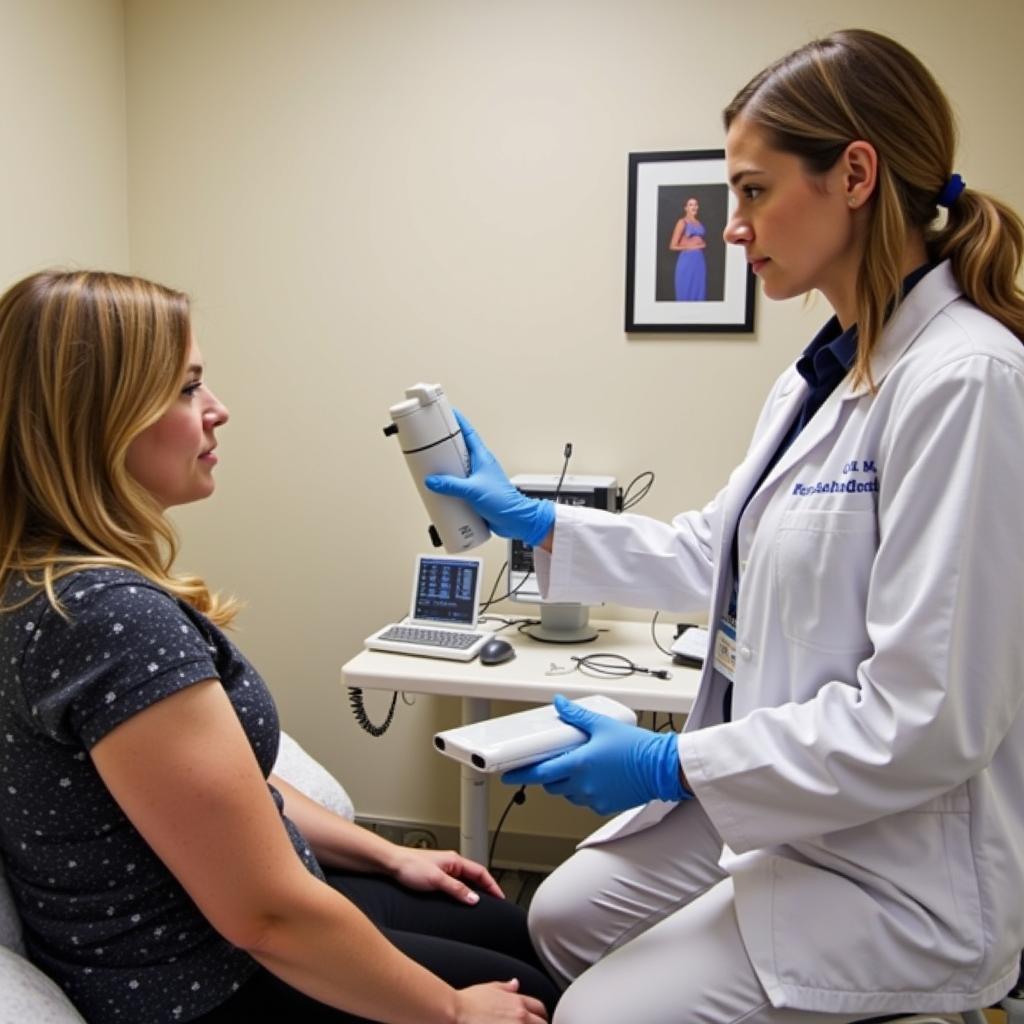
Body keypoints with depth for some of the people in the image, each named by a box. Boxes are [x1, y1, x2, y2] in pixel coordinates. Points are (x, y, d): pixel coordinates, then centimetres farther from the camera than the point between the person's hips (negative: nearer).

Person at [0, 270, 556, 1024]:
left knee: (512, 931, 22)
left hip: (198, 936, 9)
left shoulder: (79, 579, 1)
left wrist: (386, 855, 11)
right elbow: (270, 916, -28)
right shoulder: (112, 616, -31)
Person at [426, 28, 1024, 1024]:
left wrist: (674, 764, -20)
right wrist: (530, 519, 12)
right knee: (563, 916, 18)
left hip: (893, 864, -8)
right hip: (775, 802, 9)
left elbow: (927, 724, -26)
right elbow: (715, 554, 13)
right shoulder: (824, 373, 4)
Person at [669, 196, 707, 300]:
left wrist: (703, 244, 6)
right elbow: (673, 246, -7)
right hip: (687, 260, -6)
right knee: (686, 292, -3)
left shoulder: (699, 223, 14)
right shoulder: (682, 222, -3)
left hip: (700, 260, 6)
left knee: (699, 292, 5)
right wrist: (689, 246, -8)